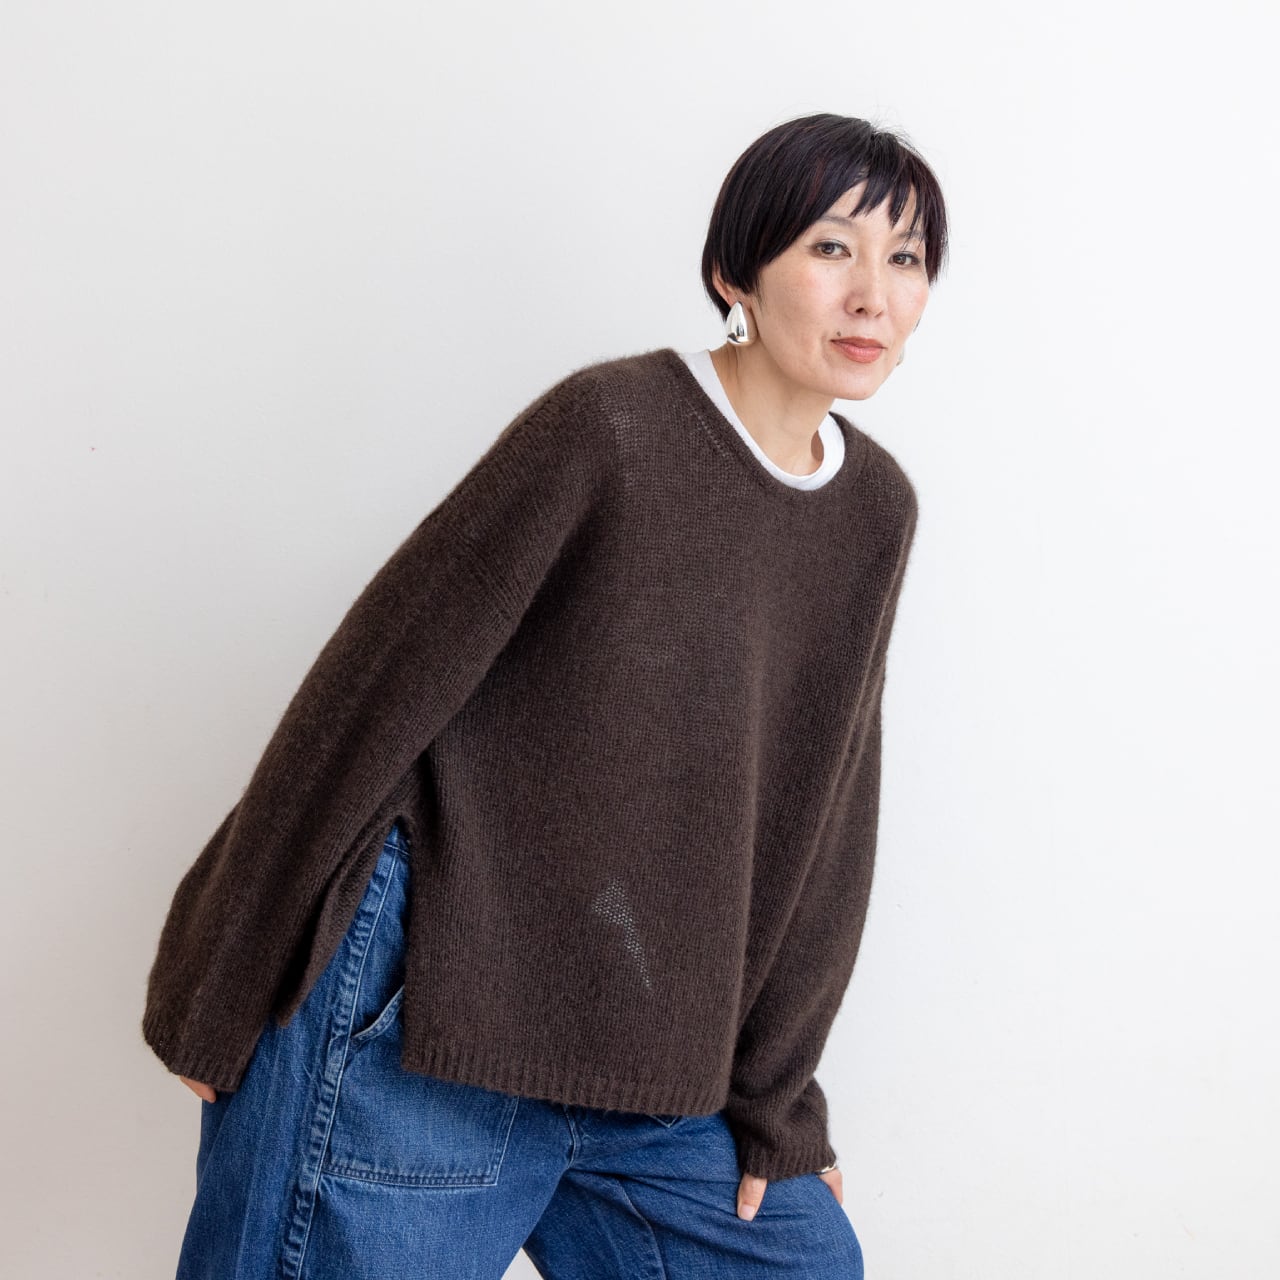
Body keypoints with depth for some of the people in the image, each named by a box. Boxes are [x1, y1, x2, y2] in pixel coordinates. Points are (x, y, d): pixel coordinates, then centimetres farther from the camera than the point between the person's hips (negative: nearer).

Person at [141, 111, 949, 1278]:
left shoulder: (876, 509, 5)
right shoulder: (607, 428, -15)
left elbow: (825, 821, 7)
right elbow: (372, 694, -13)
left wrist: (772, 1100, 8)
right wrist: (213, 998, -8)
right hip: (416, 1033, -6)